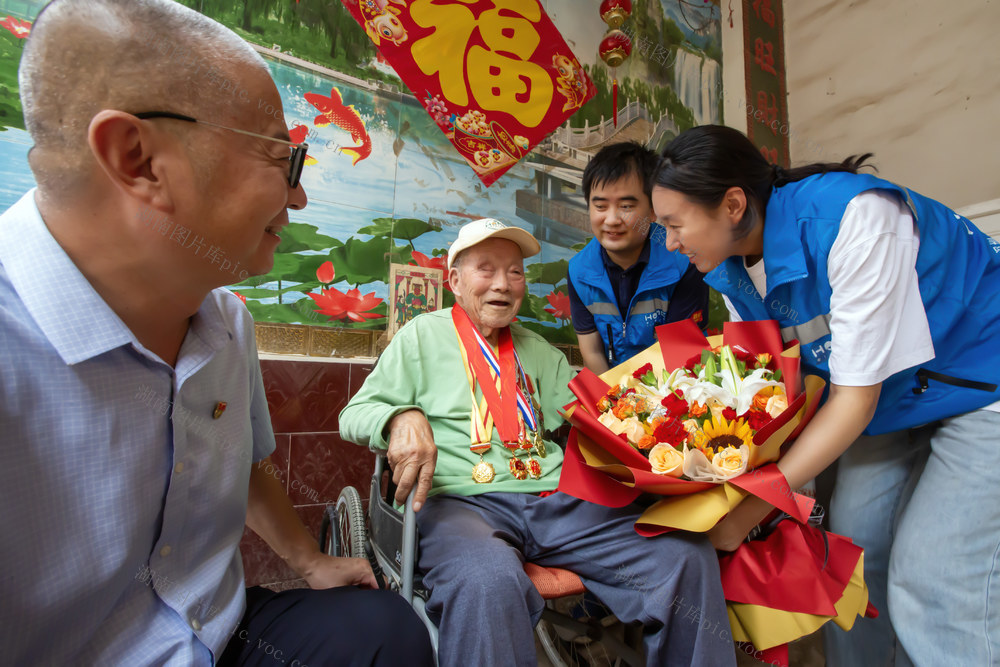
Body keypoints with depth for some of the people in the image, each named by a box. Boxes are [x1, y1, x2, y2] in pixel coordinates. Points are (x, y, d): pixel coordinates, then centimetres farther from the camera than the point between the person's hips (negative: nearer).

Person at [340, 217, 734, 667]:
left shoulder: (538, 350, 25)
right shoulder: (424, 334, 12)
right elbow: (355, 414, 6)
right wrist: (403, 416, -17)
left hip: (556, 502, 5)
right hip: (462, 500, -4)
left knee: (688, 555, -16)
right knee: (488, 580, -41)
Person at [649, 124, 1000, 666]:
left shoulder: (854, 218, -32)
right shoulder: (732, 267, -9)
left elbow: (856, 397, -27)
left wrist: (750, 510, -26)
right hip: (893, 398, 7)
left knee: (929, 586, -11)